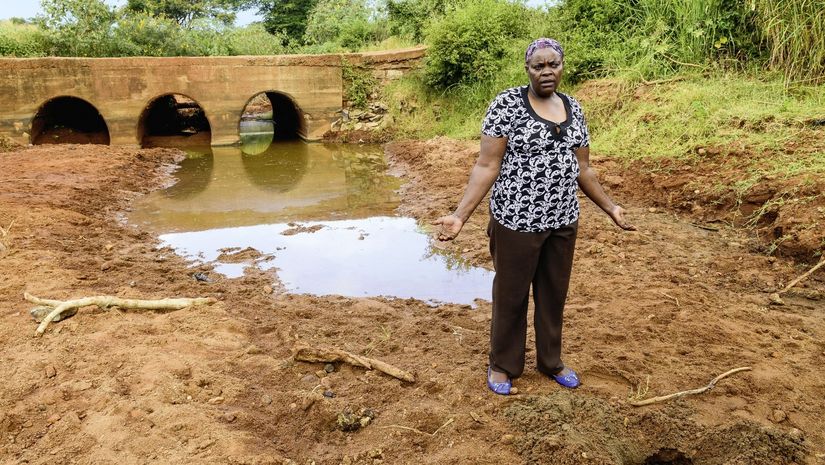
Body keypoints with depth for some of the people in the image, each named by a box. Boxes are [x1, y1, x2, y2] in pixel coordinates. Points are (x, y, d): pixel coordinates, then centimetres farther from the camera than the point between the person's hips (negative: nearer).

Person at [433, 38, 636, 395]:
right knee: (511, 294, 9)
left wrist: (610, 207, 13)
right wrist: (461, 214, -22)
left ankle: (551, 361, 37)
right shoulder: (507, 104, -11)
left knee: (554, 293, 17)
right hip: (518, 220, -5)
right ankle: (503, 364, 29)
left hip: (563, 221, 5)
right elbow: (487, 166, -14)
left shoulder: (573, 109, 7)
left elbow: (582, 169, 13)